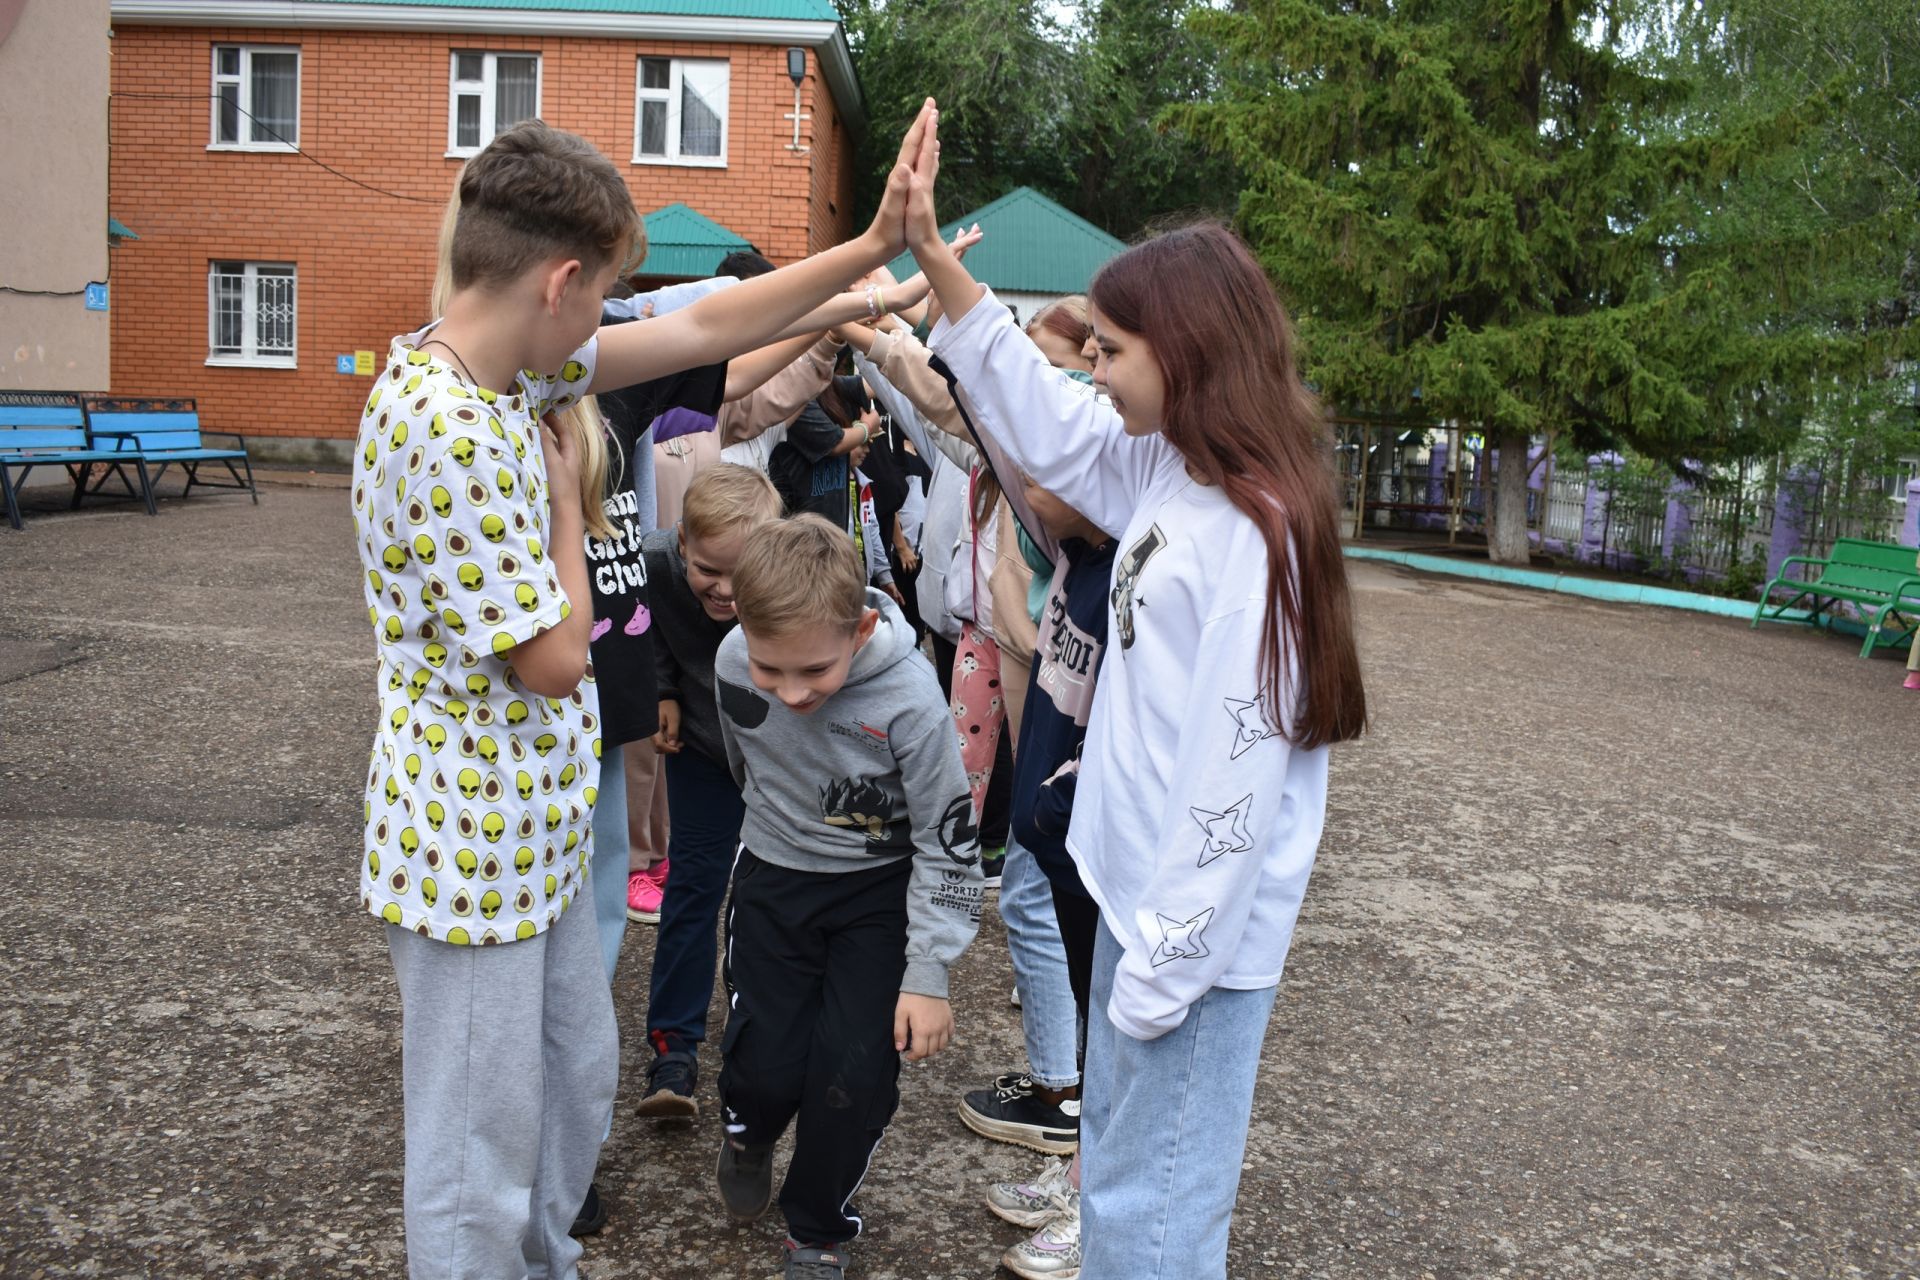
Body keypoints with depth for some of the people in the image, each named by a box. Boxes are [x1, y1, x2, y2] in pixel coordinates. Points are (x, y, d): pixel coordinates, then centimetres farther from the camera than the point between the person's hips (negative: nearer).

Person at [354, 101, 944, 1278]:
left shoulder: (510, 367, 1)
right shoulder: (445, 430, -27)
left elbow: (705, 329, 5)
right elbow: (553, 657, -23)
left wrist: (875, 245, 4)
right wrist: (567, 499, -9)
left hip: (532, 833, 10)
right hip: (474, 849, -9)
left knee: (578, 1074, 25)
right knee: (481, 1149, 9)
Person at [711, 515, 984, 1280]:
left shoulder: (909, 698, -30)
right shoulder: (733, 662, -19)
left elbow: (947, 843, -17)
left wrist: (927, 975, -15)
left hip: (879, 891, -2)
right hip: (772, 879, 2)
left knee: (856, 1074, -9)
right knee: (766, 1066, -4)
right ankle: (748, 1136, 35)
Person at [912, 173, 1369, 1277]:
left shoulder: (1254, 530, -23)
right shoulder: (1168, 474, 3)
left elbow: (1238, 769, -24)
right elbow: (1044, 423, 14)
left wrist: (1168, 962, -19)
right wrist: (935, 258, 10)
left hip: (1199, 930, -9)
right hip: (1144, 893, 9)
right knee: (1117, 1166, 25)